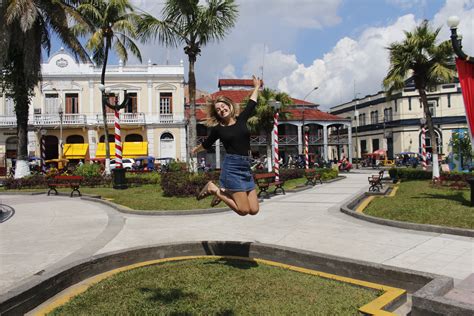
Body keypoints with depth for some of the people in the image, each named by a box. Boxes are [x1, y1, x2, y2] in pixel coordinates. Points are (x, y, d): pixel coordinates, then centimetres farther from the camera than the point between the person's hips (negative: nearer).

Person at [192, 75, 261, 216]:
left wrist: (256, 87, 37)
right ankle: (213, 189, 9)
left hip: (246, 167, 5)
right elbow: (207, 144, 23)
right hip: (232, 167, -4)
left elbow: (251, 104, 26)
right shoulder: (217, 129, 3)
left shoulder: (241, 120, 10)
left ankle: (223, 192, 18)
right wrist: (196, 149, 40)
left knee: (254, 210, -1)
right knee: (243, 210, -10)